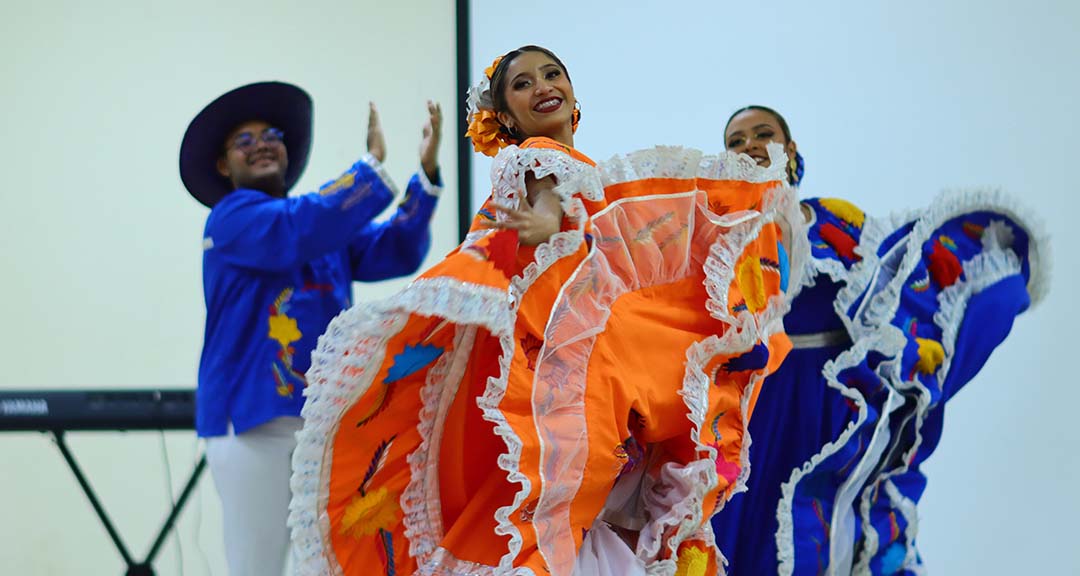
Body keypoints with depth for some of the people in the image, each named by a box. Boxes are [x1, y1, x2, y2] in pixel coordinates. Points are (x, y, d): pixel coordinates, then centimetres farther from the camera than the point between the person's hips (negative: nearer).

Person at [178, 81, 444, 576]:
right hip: (254, 420, -6)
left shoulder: (330, 227, 19)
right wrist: (373, 164, -24)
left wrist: (426, 174, -10)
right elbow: (300, 232, -22)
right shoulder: (233, 217, -2)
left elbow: (396, 252, 3)